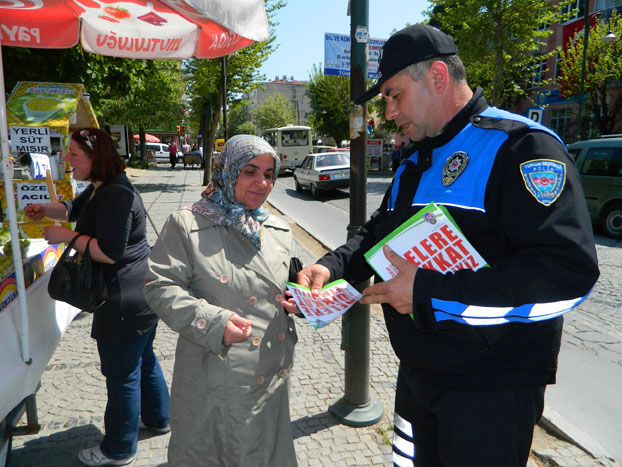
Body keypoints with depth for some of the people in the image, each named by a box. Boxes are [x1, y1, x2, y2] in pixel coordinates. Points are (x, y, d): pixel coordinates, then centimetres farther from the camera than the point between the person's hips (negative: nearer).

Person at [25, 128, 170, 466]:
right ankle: (157, 419, 45)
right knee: (143, 359, 25)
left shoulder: (115, 196, -23)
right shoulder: (99, 188, 11)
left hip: (126, 301, -11)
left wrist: (66, 236, -16)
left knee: (122, 374, 6)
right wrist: (46, 210, 11)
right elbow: (74, 209, 29)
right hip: (140, 295, 11)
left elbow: (109, 252, -26)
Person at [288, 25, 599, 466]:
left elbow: (569, 271, -28)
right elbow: (378, 234, 19)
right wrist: (331, 266, -2)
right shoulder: (414, 164, 11)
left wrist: (429, 292, -27)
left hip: (492, 390, -7)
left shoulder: (519, 147, -18)